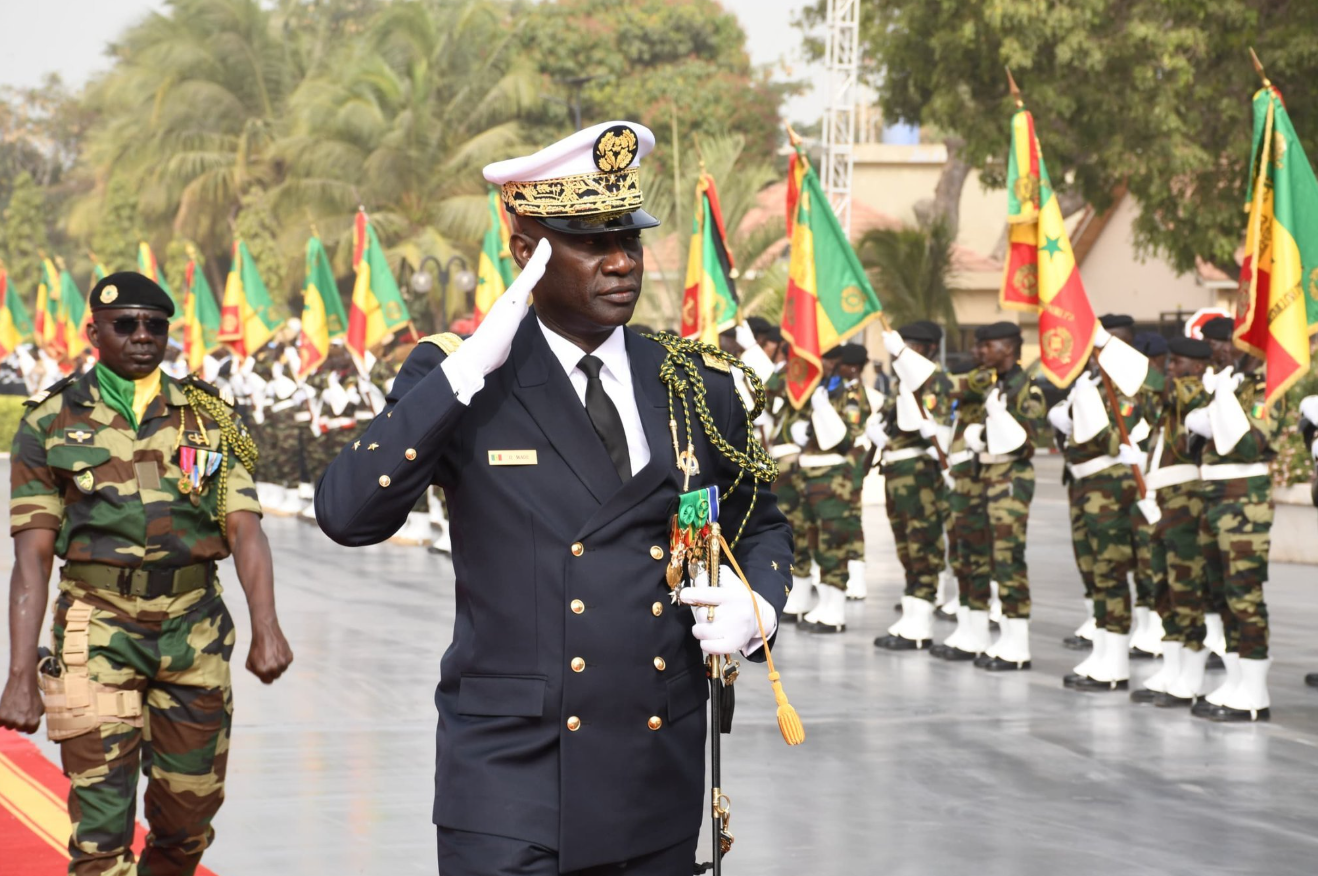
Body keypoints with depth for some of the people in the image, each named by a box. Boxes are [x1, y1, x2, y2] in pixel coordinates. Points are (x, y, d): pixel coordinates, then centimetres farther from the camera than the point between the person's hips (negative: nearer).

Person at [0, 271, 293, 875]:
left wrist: (265, 626, -19)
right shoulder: (52, 422, 2)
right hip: (98, 636, -2)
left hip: (194, 634, 3)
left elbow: (245, 530, -2)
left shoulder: (209, 419, 7)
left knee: (187, 825, 10)